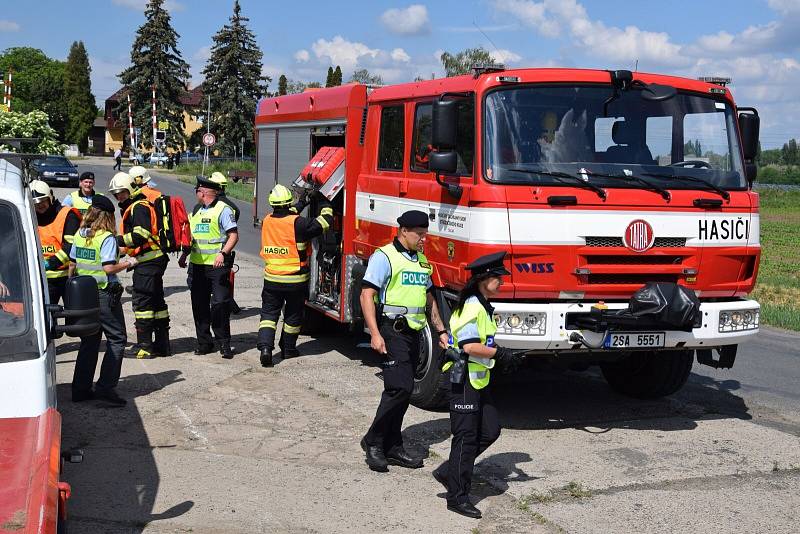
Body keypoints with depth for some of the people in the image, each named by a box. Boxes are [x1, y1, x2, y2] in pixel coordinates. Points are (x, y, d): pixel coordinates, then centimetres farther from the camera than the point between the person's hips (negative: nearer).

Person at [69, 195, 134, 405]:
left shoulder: (79, 235, 7)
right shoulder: (107, 238, -13)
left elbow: (72, 265, 12)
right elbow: (109, 268, -20)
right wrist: (128, 263, -5)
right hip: (104, 294, -7)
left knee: (89, 341, 15)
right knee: (117, 339, 2)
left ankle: (80, 388, 14)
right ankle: (106, 386, -7)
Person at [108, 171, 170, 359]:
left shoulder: (139, 206, -11)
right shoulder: (132, 207, 22)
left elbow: (141, 236, -23)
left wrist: (118, 241, -20)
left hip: (148, 261, -11)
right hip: (155, 259, 11)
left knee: (141, 301, -9)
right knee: (156, 301, 13)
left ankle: (145, 346, -9)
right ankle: (162, 345, 19)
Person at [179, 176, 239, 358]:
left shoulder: (222, 209, -6)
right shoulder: (195, 211, 17)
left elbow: (234, 235, -12)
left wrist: (223, 253, -24)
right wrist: (184, 255, 14)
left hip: (218, 266, -7)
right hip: (197, 266, 7)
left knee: (220, 304, -7)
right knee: (199, 305, 8)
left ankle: (224, 343, 2)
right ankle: (204, 342, 18)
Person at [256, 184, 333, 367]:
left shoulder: (267, 221, -2)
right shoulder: (298, 224, -18)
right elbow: (325, 221, -10)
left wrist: (304, 201, 26)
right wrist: (324, 203, 8)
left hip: (272, 279, 3)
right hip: (296, 281, -3)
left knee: (269, 313, 9)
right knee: (293, 315, 16)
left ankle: (265, 347, -10)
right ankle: (288, 349, 28)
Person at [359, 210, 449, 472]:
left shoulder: (421, 260, 17)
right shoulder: (384, 256, -8)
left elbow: (429, 299, 25)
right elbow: (367, 296, -14)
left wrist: (441, 331, 19)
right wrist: (375, 334, -21)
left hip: (413, 332, 8)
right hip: (392, 330, -8)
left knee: (403, 391, 8)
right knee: (400, 387, -15)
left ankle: (392, 447, 15)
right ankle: (373, 441, -3)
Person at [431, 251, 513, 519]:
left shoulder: (484, 306, 14)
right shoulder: (471, 306, -17)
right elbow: (469, 346, -25)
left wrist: (497, 352, 10)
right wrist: (498, 353, -17)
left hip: (479, 380, 10)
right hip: (465, 379, -10)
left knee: (490, 430, 10)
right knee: (466, 437, -5)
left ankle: (449, 472, 19)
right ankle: (457, 497, 3)